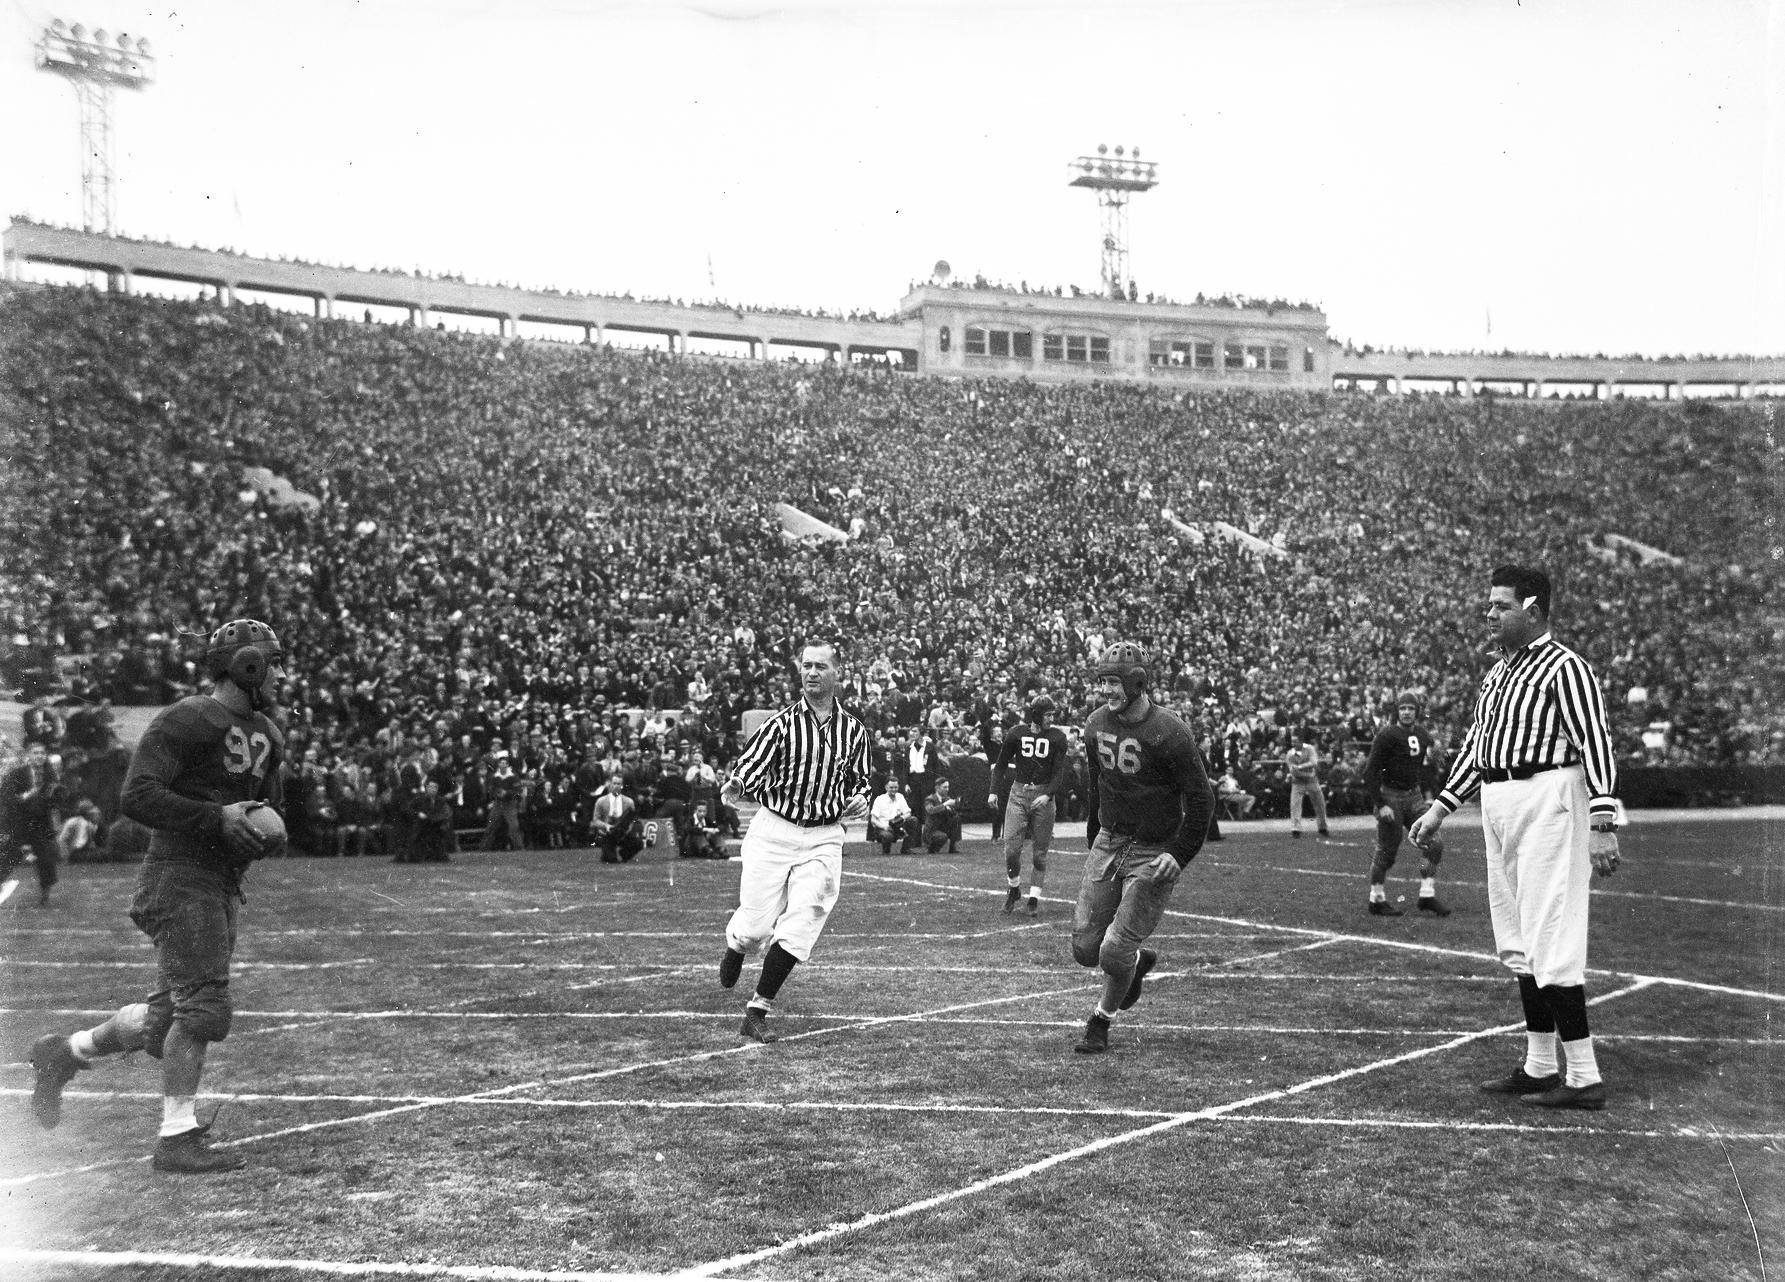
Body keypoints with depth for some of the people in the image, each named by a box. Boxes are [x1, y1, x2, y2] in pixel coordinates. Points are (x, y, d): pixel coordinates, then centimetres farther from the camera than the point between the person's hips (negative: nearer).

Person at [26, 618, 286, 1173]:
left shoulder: (265, 734, 15)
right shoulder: (185, 721, -12)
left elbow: (271, 811, 24)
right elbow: (138, 796, -19)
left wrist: (267, 835, 1)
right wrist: (217, 819, -24)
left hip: (222, 886, 9)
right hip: (180, 877, -9)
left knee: (169, 1014, 13)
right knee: (203, 1007, -10)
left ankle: (64, 1053, 36)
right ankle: (177, 1137, 0)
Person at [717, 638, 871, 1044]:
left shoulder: (854, 729, 7)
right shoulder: (781, 723, -4)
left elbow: (859, 780, 20)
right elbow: (750, 764, -11)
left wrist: (858, 801, -1)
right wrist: (736, 784, -33)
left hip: (824, 839, 2)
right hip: (773, 833, -2)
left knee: (797, 929, -9)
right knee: (756, 926, -1)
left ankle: (756, 1012, 2)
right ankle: (735, 948, 38)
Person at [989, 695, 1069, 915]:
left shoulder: (1057, 737, -2)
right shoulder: (1016, 733, 0)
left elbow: (1059, 771, -3)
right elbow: (1001, 764, 9)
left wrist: (1048, 795, -18)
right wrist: (994, 791, 0)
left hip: (1043, 795, 0)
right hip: (1018, 792, 0)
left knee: (1039, 852, 4)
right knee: (1011, 848, -6)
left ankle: (1034, 897, 15)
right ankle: (1013, 889, 17)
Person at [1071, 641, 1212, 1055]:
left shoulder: (1168, 733, -19)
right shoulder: (1097, 723, 1)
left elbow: (1200, 799, -14)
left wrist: (1179, 853, -18)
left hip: (1154, 852, -6)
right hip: (1110, 842, 6)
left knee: (1115, 951, -6)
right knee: (1085, 947, 4)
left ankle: (1100, 1022, 21)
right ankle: (1140, 960, 36)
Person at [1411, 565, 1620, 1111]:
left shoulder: (1564, 667, -10)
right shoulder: (1497, 673, 17)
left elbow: (1596, 744, -16)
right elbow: (1476, 743, 22)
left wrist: (1603, 824, -23)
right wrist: (1440, 808, 20)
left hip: (1548, 804, -9)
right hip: (1498, 807, 9)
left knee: (1550, 945, -9)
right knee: (1519, 944, 13)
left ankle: (1584, 1077, -1)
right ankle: (1539, 1067, 22)